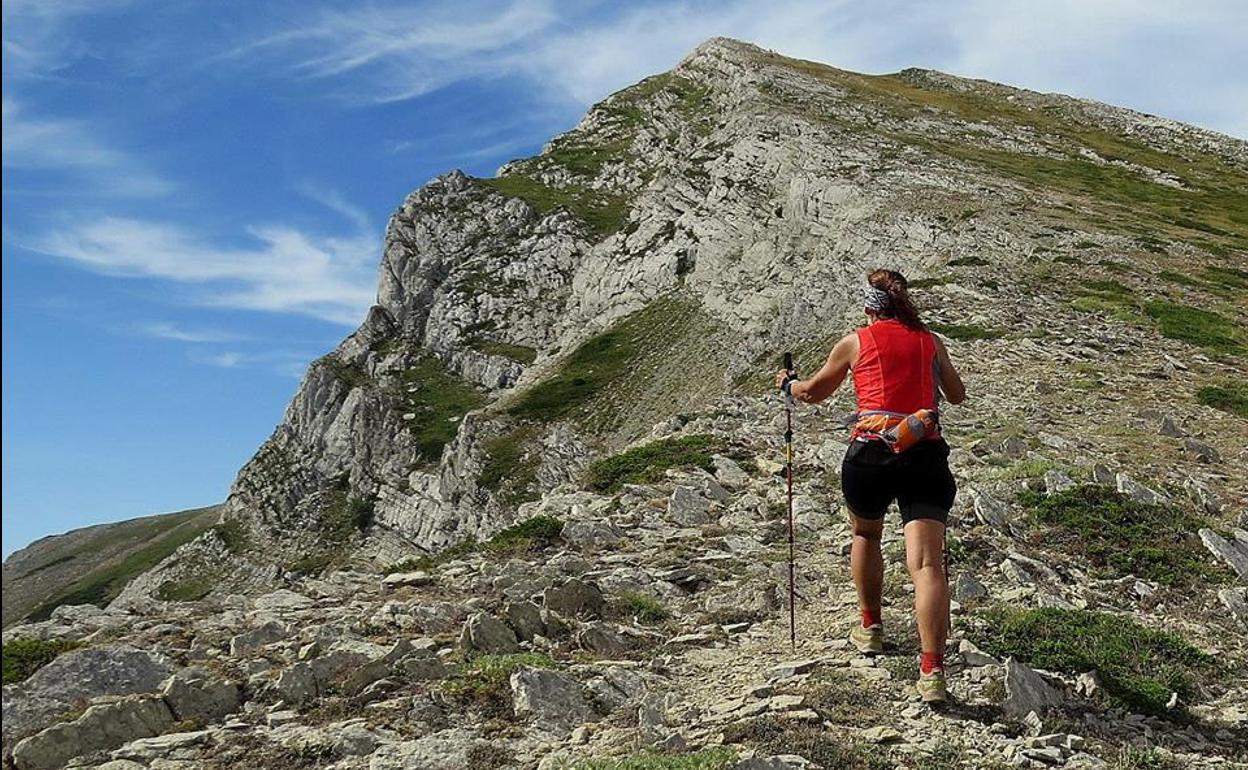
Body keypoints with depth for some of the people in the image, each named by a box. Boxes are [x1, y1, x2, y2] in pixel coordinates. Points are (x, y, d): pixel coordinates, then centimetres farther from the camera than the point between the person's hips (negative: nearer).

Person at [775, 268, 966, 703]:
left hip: (871, 454, -1)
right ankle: (932, 671, -16)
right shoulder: (931, 342, 16)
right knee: (926, 564, -7)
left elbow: (813, 393, 23)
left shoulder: (856, 341, 10)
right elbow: (957, 396, 33)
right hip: (926, 455, 1)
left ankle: (871, 628, 35)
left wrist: (788, 384, 45)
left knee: (865, 536, 28)